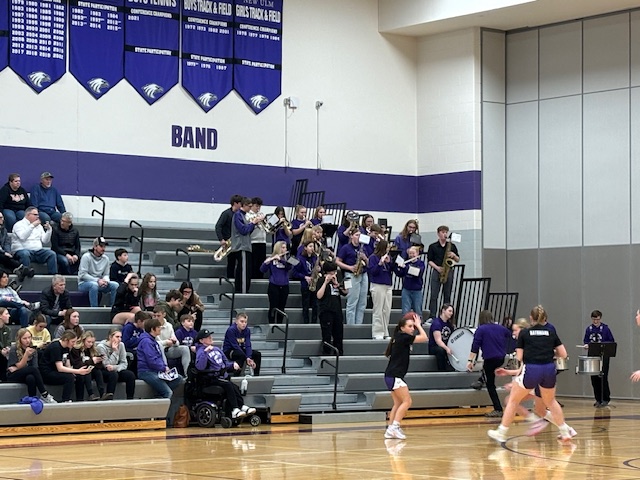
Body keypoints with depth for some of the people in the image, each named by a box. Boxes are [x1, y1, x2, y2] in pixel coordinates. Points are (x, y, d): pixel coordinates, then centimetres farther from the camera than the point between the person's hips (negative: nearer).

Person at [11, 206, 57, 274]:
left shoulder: (39, 226, 21)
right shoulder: (19, 224, 4)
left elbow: (45, 241, 13)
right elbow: (22, 237, -16)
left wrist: (49, 229, 0)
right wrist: (32, 225, -16)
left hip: (38, 251, 5)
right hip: (22, 250, -5)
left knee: (52, 254, -19)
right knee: (25, 254, -39)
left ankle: (53, 276, -24)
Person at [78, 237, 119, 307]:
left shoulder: (106, 258, 6)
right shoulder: (86, 256, -11)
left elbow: (106, 274, 10)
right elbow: (83, 275, -17)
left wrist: (105, 280, -15)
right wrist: (97, 280, -24)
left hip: (99, 283, 6)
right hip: (84, 283, -6)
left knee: (115, 285, -16)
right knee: (94, 285, -39)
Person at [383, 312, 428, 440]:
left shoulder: (399, 337, 13)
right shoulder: (403, 337, -13)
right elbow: (424, 338, -10)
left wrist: (417, 324, 21)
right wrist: (419, 324, 3)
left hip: (392, 376, 10)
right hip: (394, 376, -10)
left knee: (398, 403, 13)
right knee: (407, 401, -11)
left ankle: (390, 430, 11)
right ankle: (394, 427, -17)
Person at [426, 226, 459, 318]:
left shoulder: (452, 246, 8)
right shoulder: (433, 246, 2)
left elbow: (457, 260, 12)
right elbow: (429, 261, 2)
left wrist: (454, 255, -9)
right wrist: (437, 267, -13)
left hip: (448, 272, 2)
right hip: (436, 272, -2)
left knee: (447, 295, 5)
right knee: (434, 295, -6)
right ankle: (432, 316, -5)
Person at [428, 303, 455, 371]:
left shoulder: (450, 323, 11)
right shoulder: (436, 323, -14)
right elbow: (438, 340, -24)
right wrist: (447, 348, -40)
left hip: (446, 346, 7)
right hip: (434, 347, -7)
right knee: (440, 350, -39)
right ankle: (441, 371, -29)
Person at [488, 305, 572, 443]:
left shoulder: (524, 333, 7)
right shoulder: (551, 333, 12)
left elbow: (519, 357, 5)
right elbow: (563, 354, 10)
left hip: (531, 370, -3)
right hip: (549, 370, 3)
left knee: (513, 401, 14)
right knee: (550, 401, 26)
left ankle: (501, 433, 15)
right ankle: (565, 432, 22)